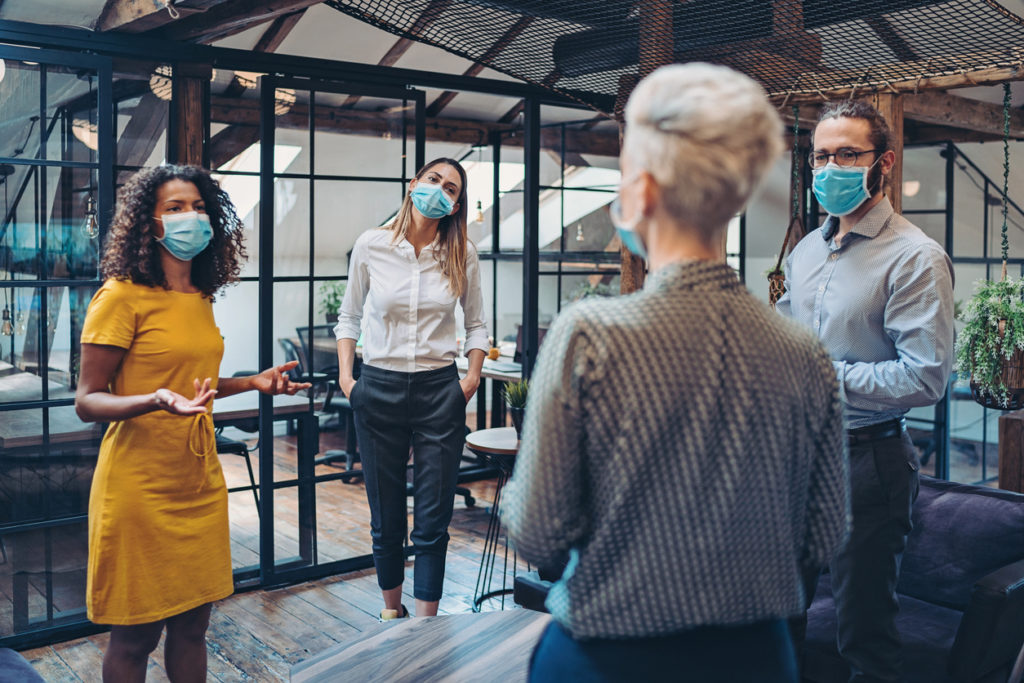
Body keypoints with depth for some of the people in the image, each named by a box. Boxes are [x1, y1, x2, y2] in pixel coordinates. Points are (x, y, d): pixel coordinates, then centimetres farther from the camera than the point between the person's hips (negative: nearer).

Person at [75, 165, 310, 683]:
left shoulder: (200, 299, 10)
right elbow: (87, 401, -14)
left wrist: (253, 383, 13)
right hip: (140, 488, -7)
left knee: (192, 623, 15)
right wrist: (157, 401, -31)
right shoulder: (123, 296, -12)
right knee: (134, 636, 6)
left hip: (200, 482, 7)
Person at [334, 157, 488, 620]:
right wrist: (345, 377, 0)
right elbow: (349, 316, 9)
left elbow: (476, 324, 11)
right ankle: (391, 608, 33)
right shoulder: (371, 247, -1)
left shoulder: (462, 255, 1)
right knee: (385, 517, 11)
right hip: (380, 388, 0)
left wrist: (472, 378, -1)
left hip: (439, 391, 0)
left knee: (433, 521, 2)